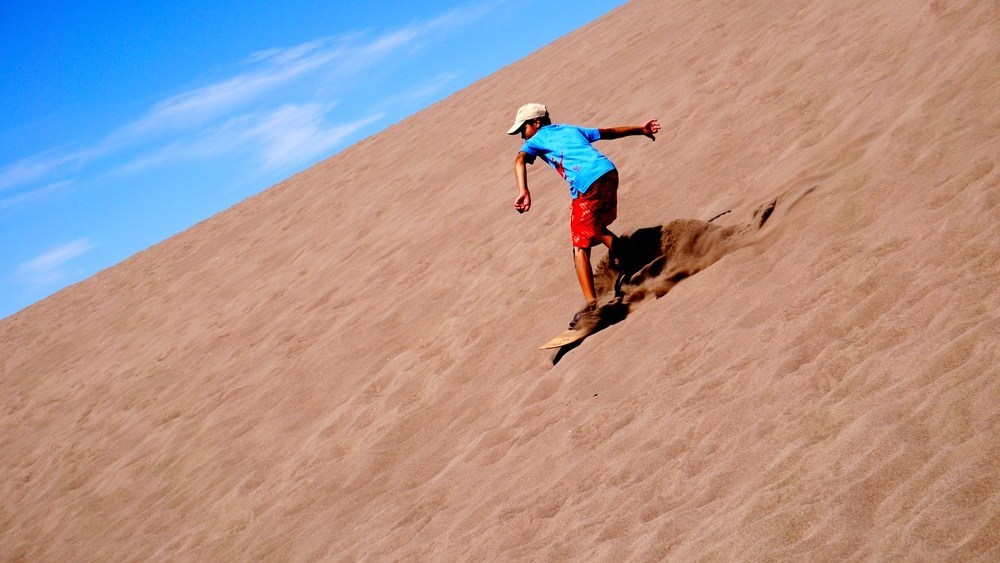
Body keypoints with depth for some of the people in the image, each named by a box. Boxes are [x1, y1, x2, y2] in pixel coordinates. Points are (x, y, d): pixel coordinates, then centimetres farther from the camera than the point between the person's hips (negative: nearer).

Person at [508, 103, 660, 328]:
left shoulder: (536, 141, 13)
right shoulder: (571, 129, 29)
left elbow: (520, 160, -9)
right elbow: (608, 132, 37)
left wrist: (523, 192, -24)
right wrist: (641, 129, 48)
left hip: (586, 185, -7)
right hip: (609, 172, 7)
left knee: (580, 247, -3)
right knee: (596, 229, 30)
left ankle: (591, 303, -13)